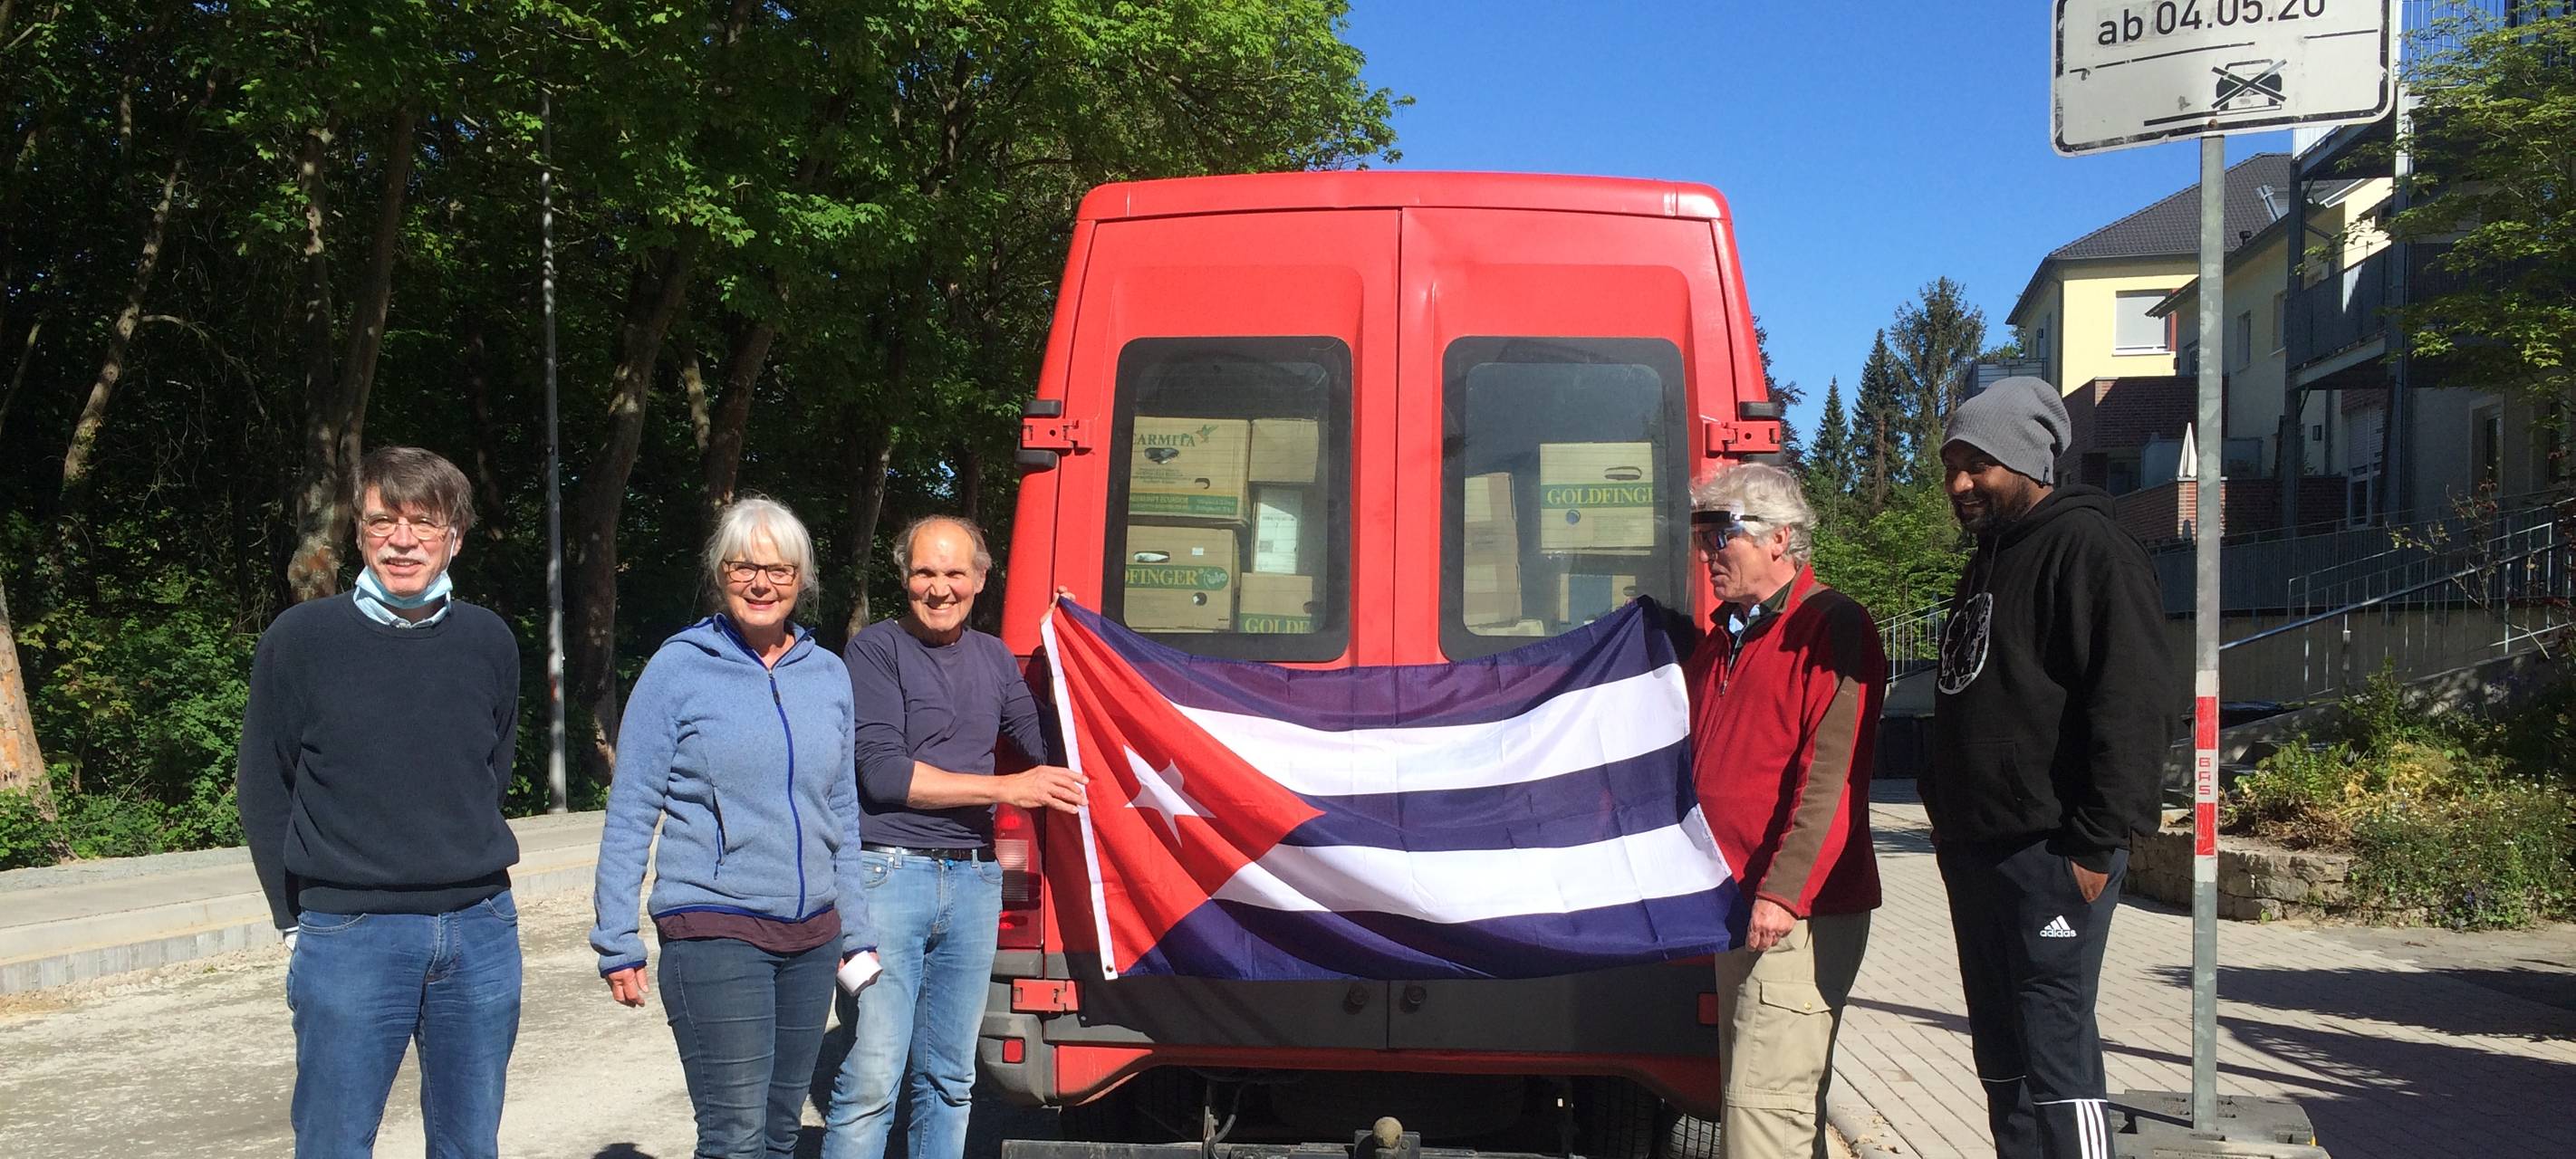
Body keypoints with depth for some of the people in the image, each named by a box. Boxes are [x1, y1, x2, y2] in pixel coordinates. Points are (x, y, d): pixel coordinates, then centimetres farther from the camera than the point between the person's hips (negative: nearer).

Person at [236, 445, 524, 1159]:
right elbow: (265, 794, 2)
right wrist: (298, 921, 2)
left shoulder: (489, 642, 4)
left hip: (481, 931, 3)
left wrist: (474, 887, 11)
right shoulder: (300, 639, -5)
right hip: (349, 934, -3)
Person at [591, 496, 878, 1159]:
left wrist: (856, 930, 15)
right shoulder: (680, 668, -5)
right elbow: (630, 813, -3)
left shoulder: (828, 674, 9)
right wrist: (617, 943, -7)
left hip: (811, 937, 5)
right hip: (714, 933, -5)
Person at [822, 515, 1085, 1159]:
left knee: (949, 1077, 12)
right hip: (889, 873, -6)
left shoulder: (994, 658, 15)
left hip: (973, 881, 6)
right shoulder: (877, 649, -3)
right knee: (872, 1077, -8)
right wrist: (1006, 788, -12)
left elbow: (1046, 748, 18)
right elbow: (883, 772, -11)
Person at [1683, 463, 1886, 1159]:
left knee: (1766, 1100, -12)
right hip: (1736, 909, 9)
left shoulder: (1832, 626, -10)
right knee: (1769, 1098, 13)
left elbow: (1832, 775, -18)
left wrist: (1783, 893, -23)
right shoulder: (1719, 642, 18)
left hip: (1800, 912, -9)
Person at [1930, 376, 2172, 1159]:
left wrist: (2097, 843, -21)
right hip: (1977, 851, 10)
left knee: (2053, 1053, -8)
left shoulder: (2087, 549, -10)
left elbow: (2132, 706, -18)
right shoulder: (1989, 558, 19)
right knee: (2002, 1056, 14)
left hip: (2050, 854, -10)